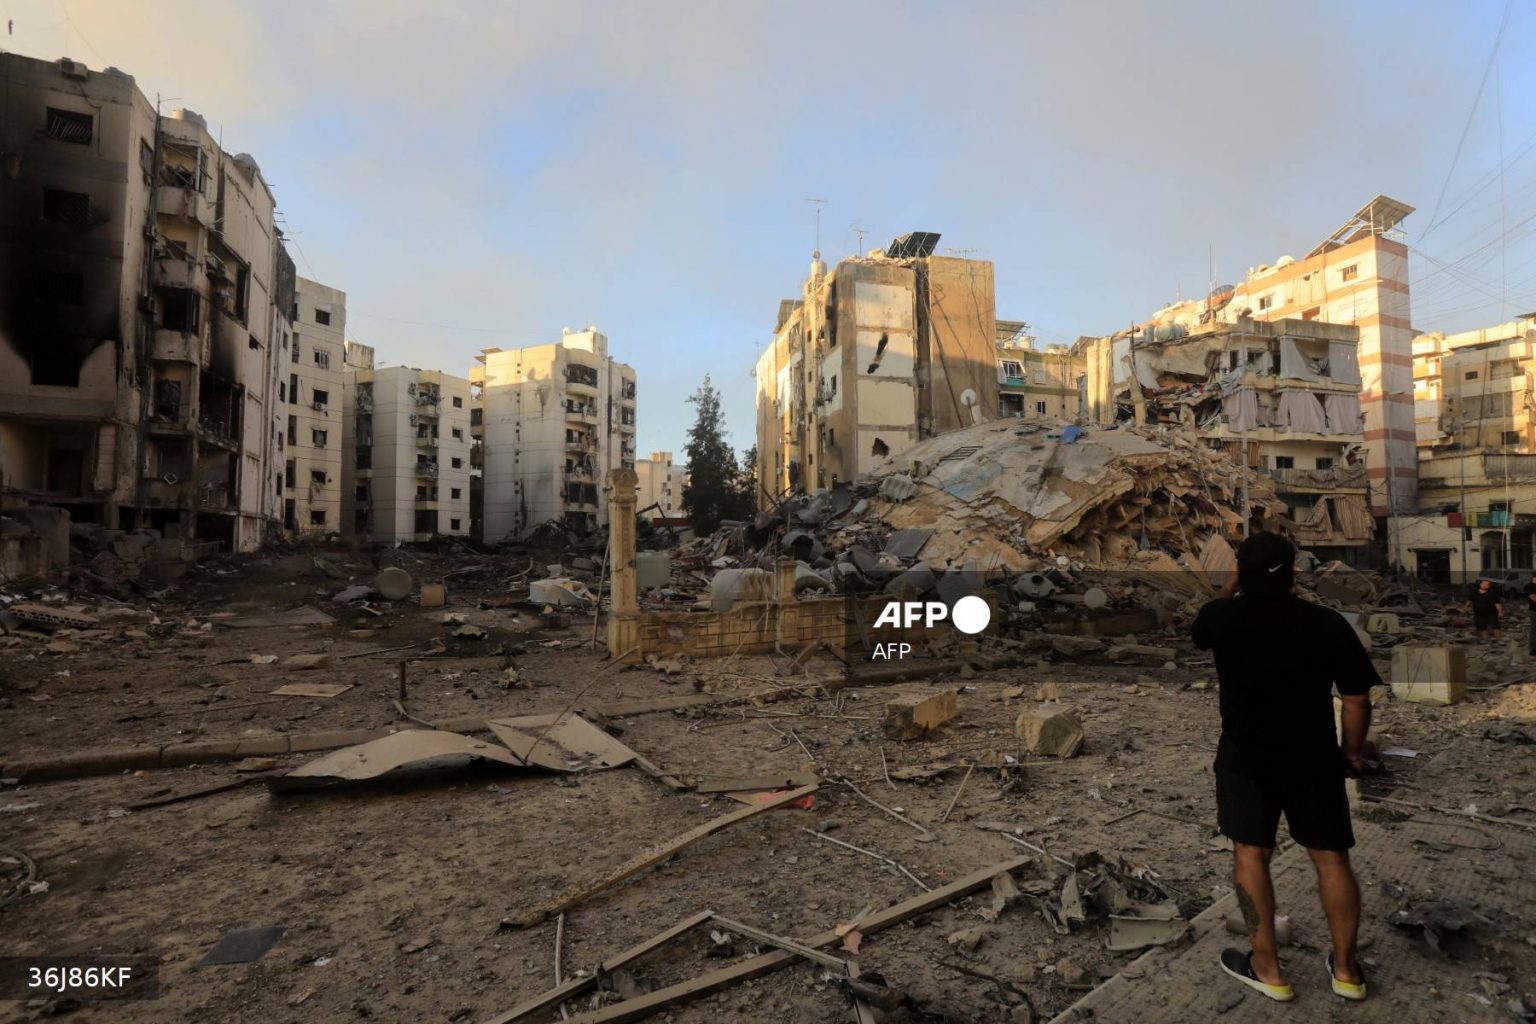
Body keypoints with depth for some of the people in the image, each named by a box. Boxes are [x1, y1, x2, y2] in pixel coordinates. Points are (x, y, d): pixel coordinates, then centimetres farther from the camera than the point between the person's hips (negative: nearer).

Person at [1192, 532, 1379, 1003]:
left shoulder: (1223, 617, -11)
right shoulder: (1329, 623, -9)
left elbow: (1201, 631, 15)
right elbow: (1357, 699, -4)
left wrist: (1231, 585, 20)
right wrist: (1352, 751, 10)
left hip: (1245, 758, -2)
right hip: (1314, 759, 2)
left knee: (1250, 853, 8)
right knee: (1331, 858, 14)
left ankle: (1267, 967, 15)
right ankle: (1346, 969, 27)